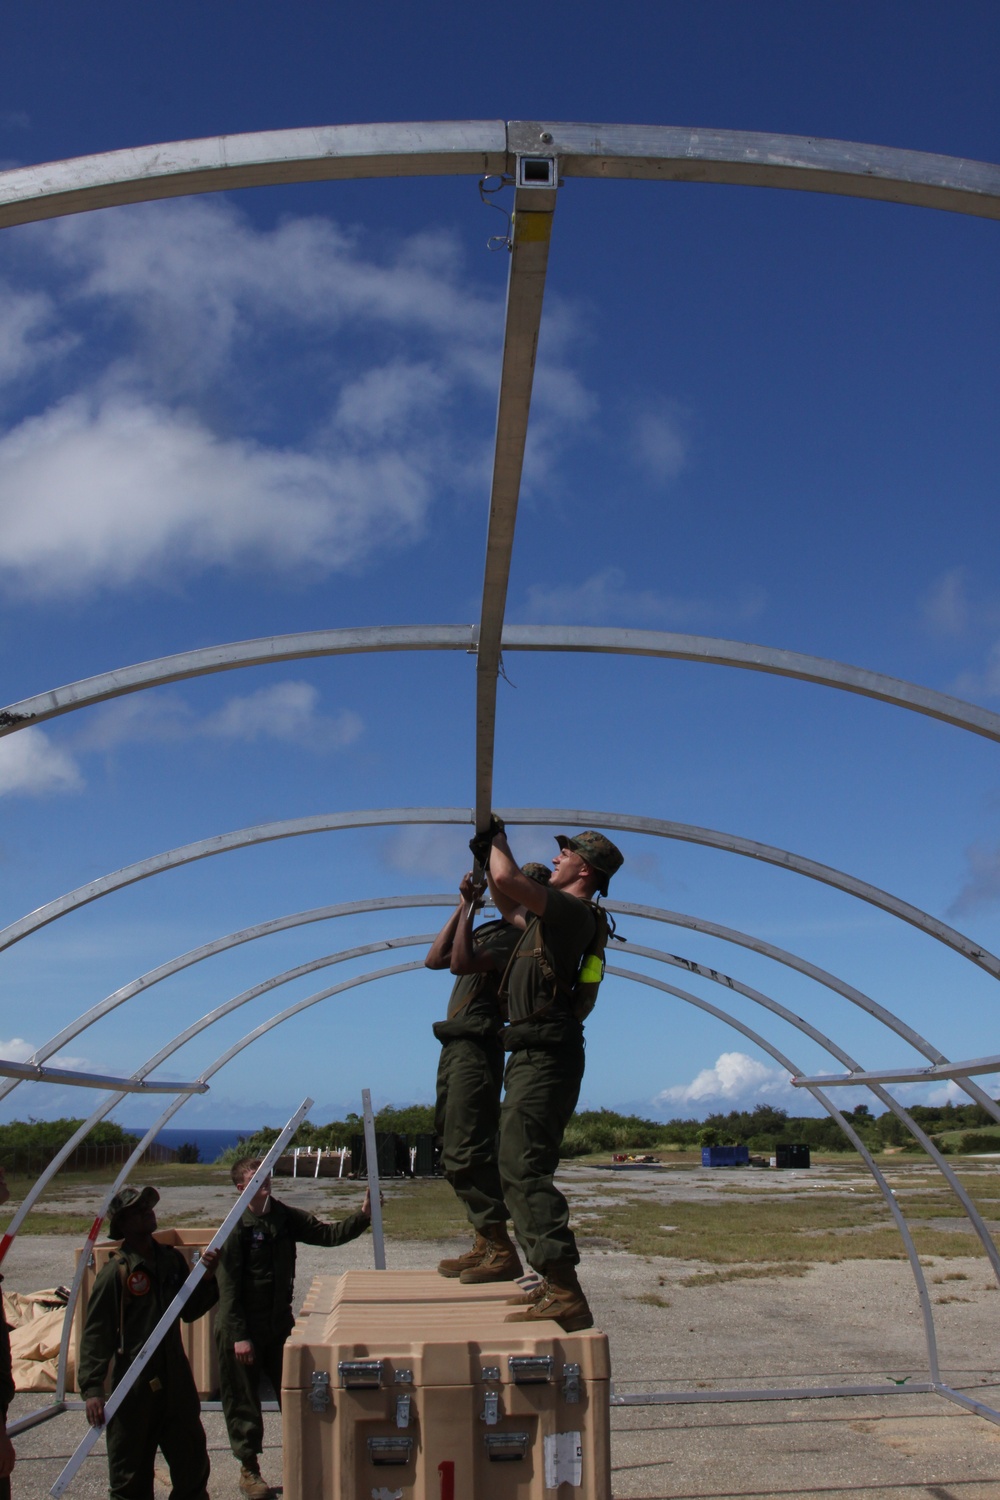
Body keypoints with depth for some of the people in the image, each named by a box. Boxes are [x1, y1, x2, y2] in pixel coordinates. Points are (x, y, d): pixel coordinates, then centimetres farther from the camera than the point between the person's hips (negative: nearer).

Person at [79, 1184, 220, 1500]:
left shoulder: (172, 1259, 5)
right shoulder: (115, 1272, -13)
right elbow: (95, 1334, -15)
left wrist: (206, 1279, -5)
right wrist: (92, 1389, -22)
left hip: (176, 1379, 6)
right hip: (134, 1387, -5)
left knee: (193, 1465, 15)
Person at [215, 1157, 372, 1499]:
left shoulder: (287, 1218, 1)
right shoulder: (235, 1228, -16)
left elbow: (328, 1234, 2)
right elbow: (228, 1286, -16)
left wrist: (362, 1216, -13)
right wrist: (239, 1335, -17)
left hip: (280, 1323, 5)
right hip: (242, 1330, -5)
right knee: (244, 1400, 7)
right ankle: (249, 1468, 23)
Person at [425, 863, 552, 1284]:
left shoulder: (519, 935, -10)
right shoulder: (487, 930, 19)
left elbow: (461, 963, -22)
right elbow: (435, 959, 14)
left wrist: (471, 907, -16)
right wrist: (463, 906, 9)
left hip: (476, 1048, -10)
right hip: (455, 1046, 10)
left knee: (464, 1152, -14)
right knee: (457, 1151, 11)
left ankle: (503, 1253, -11)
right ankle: (484, 1245, 15)